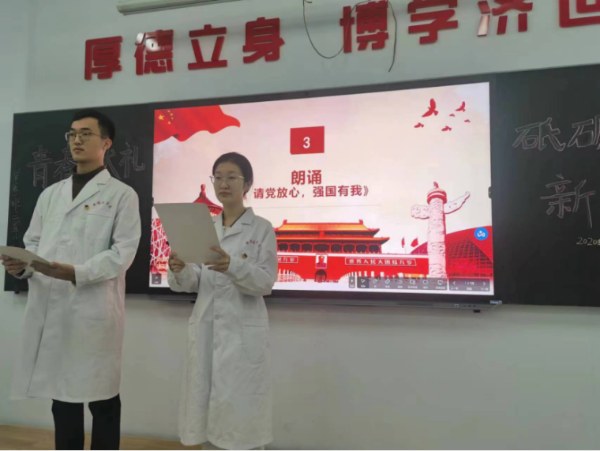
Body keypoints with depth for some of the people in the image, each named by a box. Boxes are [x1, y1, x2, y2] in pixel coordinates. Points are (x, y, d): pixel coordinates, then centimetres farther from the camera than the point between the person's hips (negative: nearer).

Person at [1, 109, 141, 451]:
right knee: (62, 397, 14)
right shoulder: (51, 194, 19)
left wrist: (77, 272, -20)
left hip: (95, 309, -5)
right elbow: (33, 242, 16)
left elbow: (123, 252, -8)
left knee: (102, 398, 4)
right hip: (49, 308, 5)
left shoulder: (122, 194, 1)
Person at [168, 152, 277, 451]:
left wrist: (233, 266, -28)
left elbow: (266, 282, -11)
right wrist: (179, 271, -16)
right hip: (205, 329, 4)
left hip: (243, 331, -4)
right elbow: (193, 284, 6)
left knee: (241, 410, -1)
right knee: (206, 408, 10)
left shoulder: (262, 228, -1)